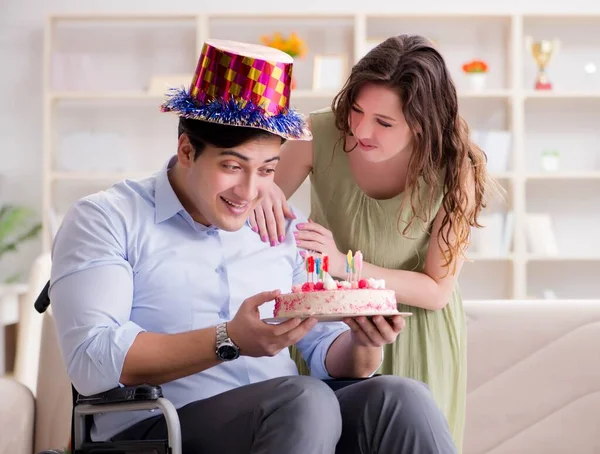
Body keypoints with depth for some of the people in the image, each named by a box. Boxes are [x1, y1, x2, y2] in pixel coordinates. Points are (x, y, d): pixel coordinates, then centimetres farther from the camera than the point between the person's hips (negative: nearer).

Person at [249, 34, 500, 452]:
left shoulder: (454, 172, -21)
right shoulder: (320, 136, -22)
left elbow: (437, 290, -15)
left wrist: (344, 264, -29)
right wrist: (263, 192, -31)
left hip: (415, 334, 0)